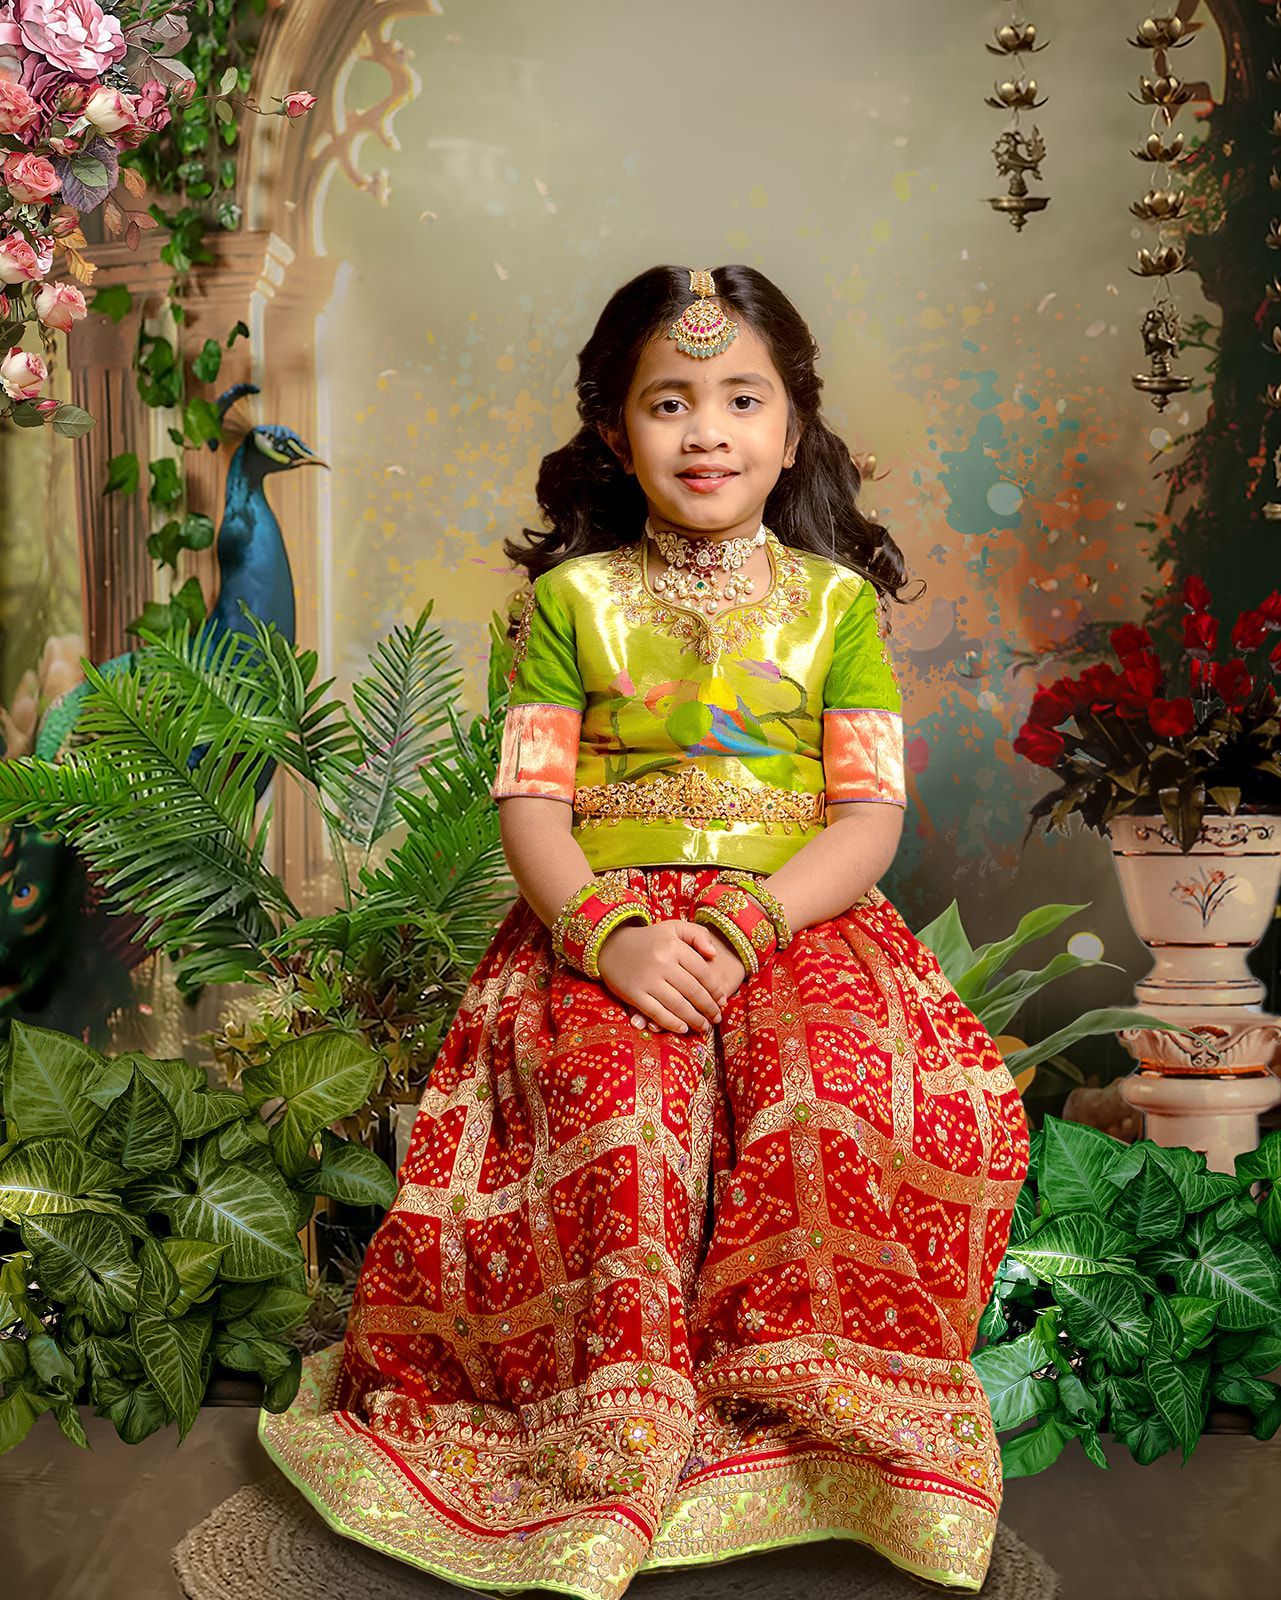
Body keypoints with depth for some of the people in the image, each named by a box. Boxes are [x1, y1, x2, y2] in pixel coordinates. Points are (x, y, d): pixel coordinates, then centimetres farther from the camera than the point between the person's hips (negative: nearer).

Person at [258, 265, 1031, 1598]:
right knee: (616, 1103, -31)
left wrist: (745, 925, -17)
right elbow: (530, 800, 2)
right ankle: (610, 1452, -20)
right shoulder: (570, 600, 9)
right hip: (602, 921, 0)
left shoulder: (836, 599, 9)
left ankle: (807, 1415, -13)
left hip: (798, 918, 1)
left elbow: (870, 813, 1)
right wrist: (606, 931, -18)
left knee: (838, 1095, -31)